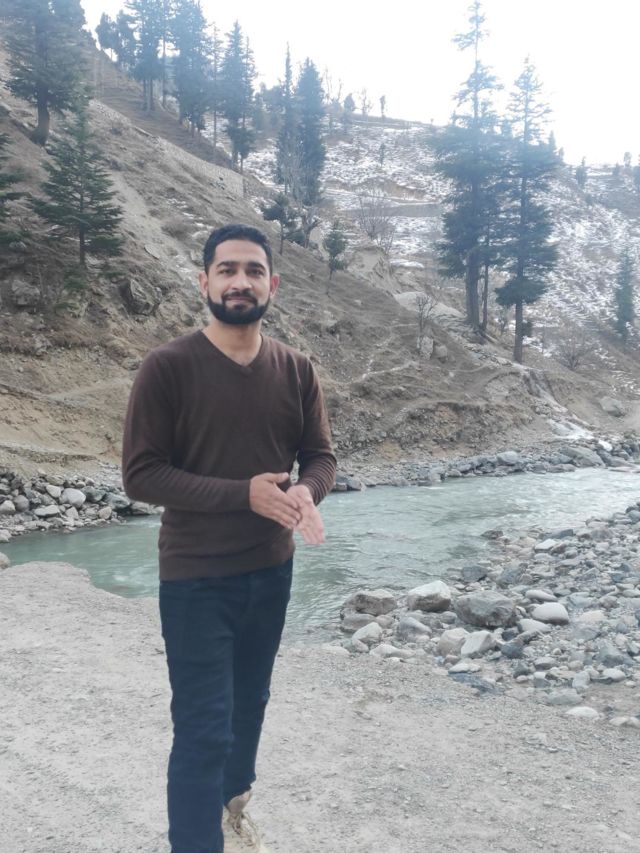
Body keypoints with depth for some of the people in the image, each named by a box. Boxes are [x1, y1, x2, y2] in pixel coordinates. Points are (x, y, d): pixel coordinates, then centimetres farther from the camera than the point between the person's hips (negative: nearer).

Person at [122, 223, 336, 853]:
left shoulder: (296, 369, -1)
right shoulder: (167, 367, -15)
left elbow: (320, 455, 5)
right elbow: (140, 474, -16)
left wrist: (305, 493, -19)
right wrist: (243, 494, -25)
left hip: (271, 571, 5)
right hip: (195, 580, -5)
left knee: (249, 706, 22)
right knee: (204, 727, 1)